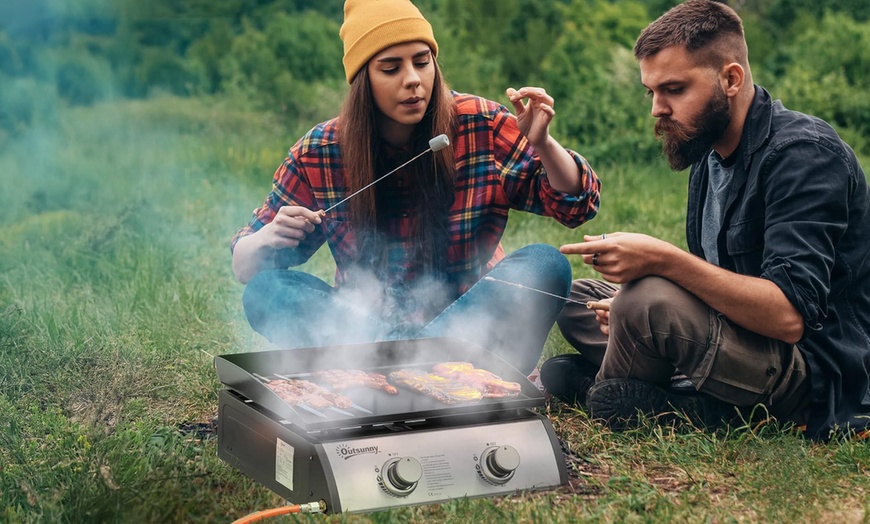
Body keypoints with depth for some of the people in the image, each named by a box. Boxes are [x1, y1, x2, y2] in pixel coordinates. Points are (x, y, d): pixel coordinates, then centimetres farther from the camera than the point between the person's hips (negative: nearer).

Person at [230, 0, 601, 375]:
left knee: (546, 264, -25)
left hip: (467, 319, 0)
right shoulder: (320, 154, -7)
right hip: (368, 323, 1)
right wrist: (269, 239, -25)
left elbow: (576, 204, -4)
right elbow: (244, 268, 0)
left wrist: (542, 143, -24)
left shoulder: (481, 127, -8)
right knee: (264, 291, -22)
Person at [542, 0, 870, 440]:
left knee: (647, 301, -32)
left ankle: (607, 395, -2)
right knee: (574, 298, 11)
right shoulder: (710, 154, 10)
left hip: (820, 377, -10)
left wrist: (664, 260, -35)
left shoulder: (802, 153, -19)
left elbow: (789, 315, -29)